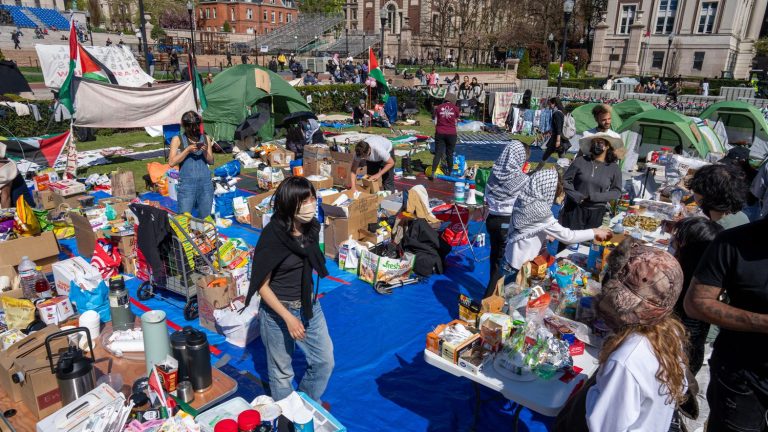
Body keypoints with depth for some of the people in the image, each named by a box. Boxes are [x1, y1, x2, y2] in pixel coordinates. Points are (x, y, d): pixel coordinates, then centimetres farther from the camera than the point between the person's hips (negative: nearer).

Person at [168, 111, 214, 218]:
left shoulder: (205, 138, 10)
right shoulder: (178, 140, 3)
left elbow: (211, 161, 11)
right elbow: (171, 162, -5)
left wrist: (205, 152, -9)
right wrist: (187, 150, -13)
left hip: (205, 182, 3)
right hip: (187, 182, -2)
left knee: (205, 217, 8)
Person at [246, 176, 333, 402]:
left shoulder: (312, 227, -5)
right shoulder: (272, 236, -22)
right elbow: (262, 285, -17)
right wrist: (288, 317, -21)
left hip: (310, 305, 6)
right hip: (278, 310, -5)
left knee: (325, 362, 13)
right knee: (282, 371, 13)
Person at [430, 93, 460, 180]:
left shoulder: (438, 107, 2)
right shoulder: (455, 108, -1)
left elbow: (435, 122, 2)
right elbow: (456, 123, 5)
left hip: (440, 133, 1)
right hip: (451, 134, -1)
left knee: (438, 153, 2)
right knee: (449, 154, 10)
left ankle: (433, 173, -8)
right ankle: (449, 172, 19)